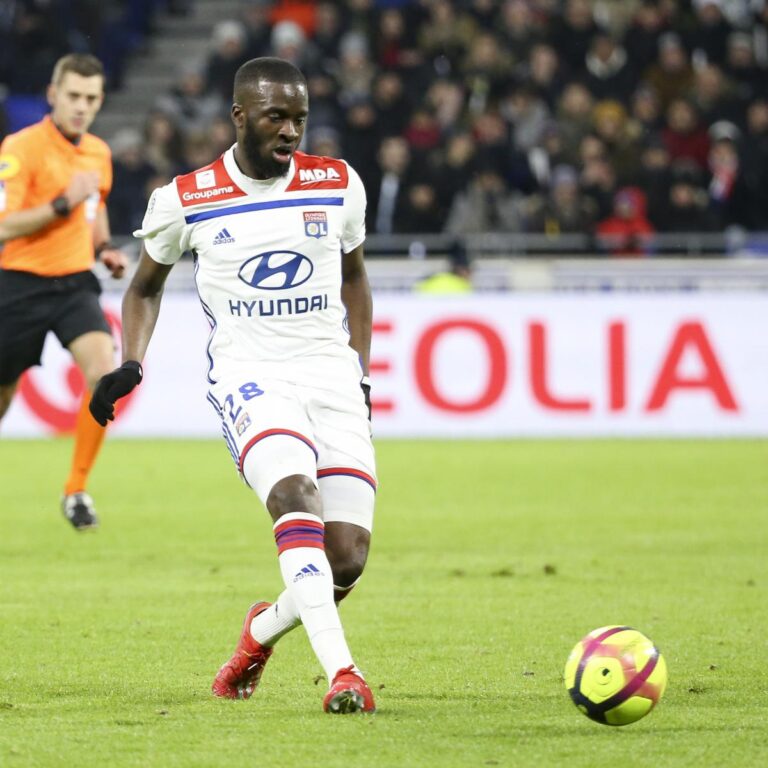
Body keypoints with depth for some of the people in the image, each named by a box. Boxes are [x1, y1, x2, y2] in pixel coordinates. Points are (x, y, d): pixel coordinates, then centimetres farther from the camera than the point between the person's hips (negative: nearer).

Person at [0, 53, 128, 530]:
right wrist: (63, 204, -27)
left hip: (75, 284, 4)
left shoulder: (99, 153, 9)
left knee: (104, 371, -21)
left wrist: (103, 249, 9)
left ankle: (77, 490, -8)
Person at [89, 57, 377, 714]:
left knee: (348, 560, -6)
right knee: (298, 499, -32)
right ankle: (341, 673, -38)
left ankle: (262, 631, 26)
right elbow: (146, 288, 17)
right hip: (249, 377, -3)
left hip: (331, 376, 3)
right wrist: (130, 366, 2)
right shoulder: (186, 200, 0)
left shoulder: (337, 185, 6)